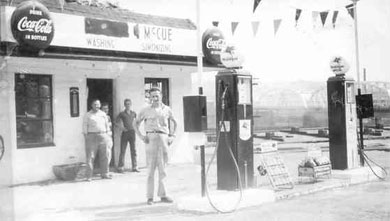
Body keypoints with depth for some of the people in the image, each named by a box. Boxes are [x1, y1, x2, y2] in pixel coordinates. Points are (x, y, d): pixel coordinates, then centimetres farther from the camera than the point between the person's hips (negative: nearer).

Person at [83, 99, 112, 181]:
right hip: (91, 136, -3)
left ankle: (104, 174, 12)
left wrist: (108, 136, 11)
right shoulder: (87, 115, 5)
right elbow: (84, 126, 3)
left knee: (105, 156, 2)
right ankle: (89, 176, -4)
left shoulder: (103, 114, 14)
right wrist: (86, 137, -6)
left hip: (103, 135, 3)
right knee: (90, 156, -5)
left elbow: (107, 125, 17)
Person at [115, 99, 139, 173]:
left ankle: (134, 167, 6)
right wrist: (121, 127, -10)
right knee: (123, 150, -2)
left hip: (132, 132, 3)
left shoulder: (133, 113, 11)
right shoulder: (122, 114, 2)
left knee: (133, 150, 2)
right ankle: (120, 167, 2)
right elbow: (116, 122, 2)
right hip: (125, 133, -3)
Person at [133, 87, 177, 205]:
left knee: (163, 168, 5)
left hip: (163, 138, 2)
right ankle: (149, 197, 1)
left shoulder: (167, 109, 10)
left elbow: (174, 122, 24)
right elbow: (136, 123, 12)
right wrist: (141, 136, 1)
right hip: (151, 138, -2)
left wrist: (171, 136, 13)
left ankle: (163, 195, 12)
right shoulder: (146, 110, 5)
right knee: (151, 168, -3)